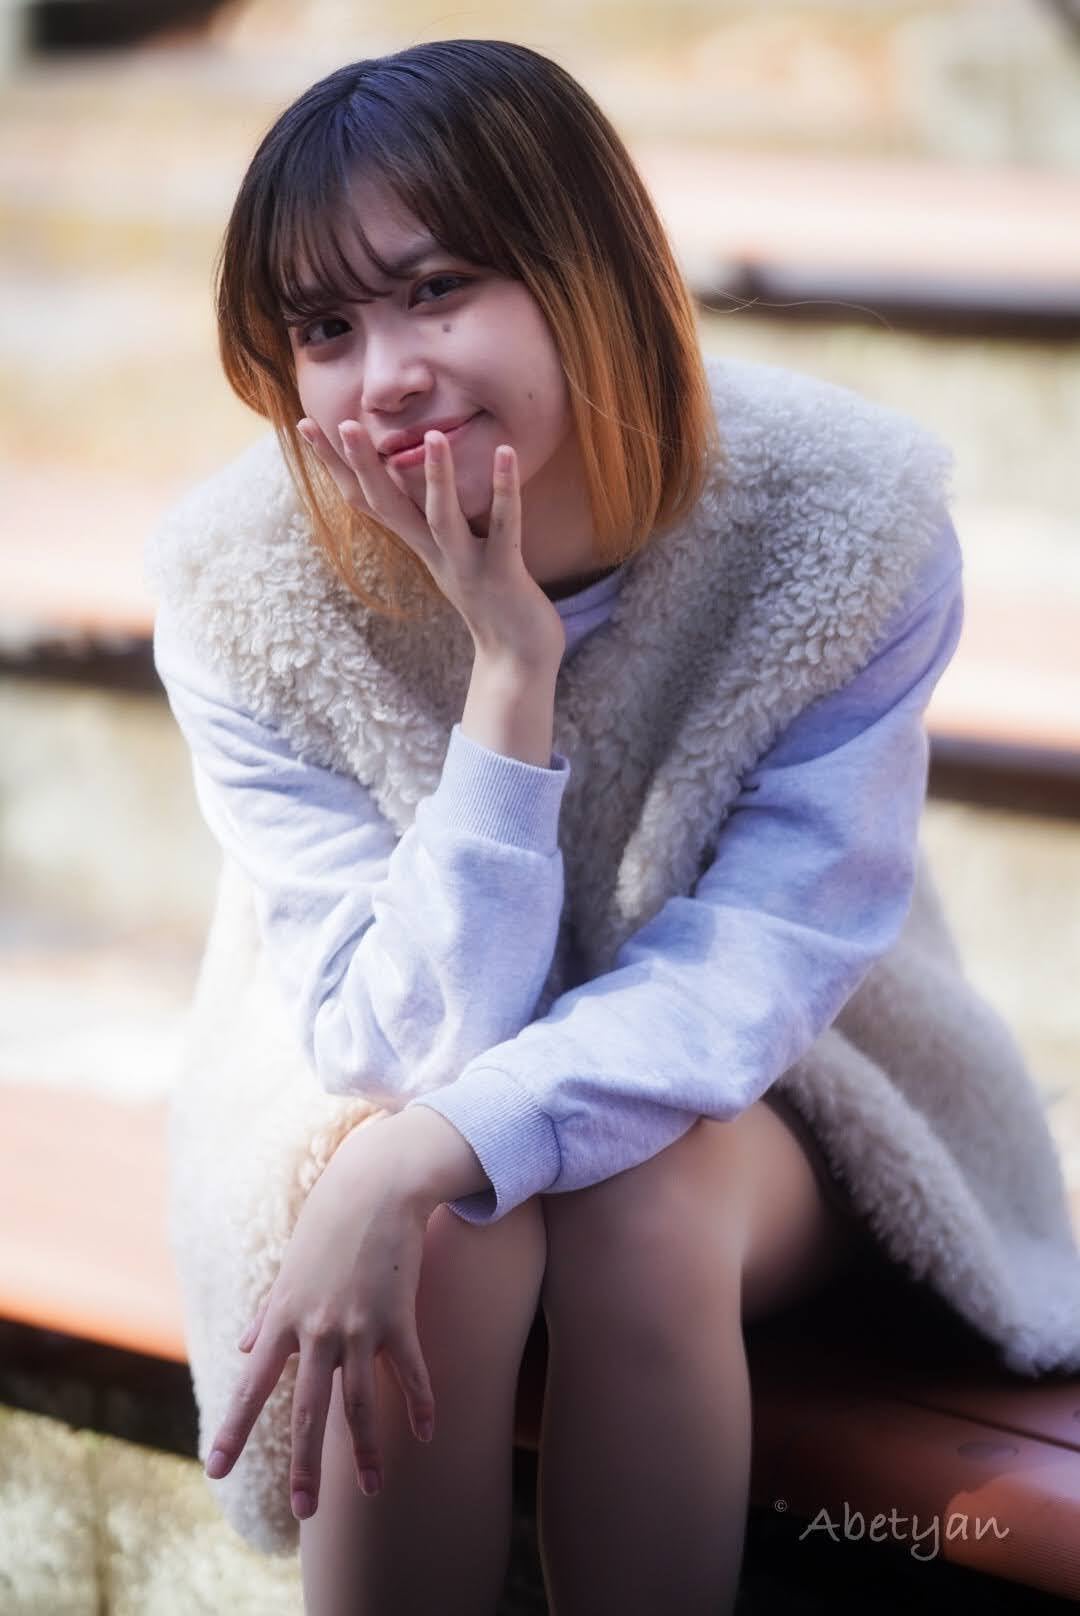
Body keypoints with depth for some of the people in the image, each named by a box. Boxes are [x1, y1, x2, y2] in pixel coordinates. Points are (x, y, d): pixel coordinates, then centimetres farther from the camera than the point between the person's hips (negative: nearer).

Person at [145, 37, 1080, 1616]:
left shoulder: (849, 523, -23)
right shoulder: (238, 588, -21)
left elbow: (745, 982, -25)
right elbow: (413, 1041, -24)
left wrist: (417, 1163, -41)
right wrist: (512, 670, -36)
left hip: (747, 1096, 0)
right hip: (374, 1089, 0)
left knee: (643, 1216, -33)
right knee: (444, 1240, -33)